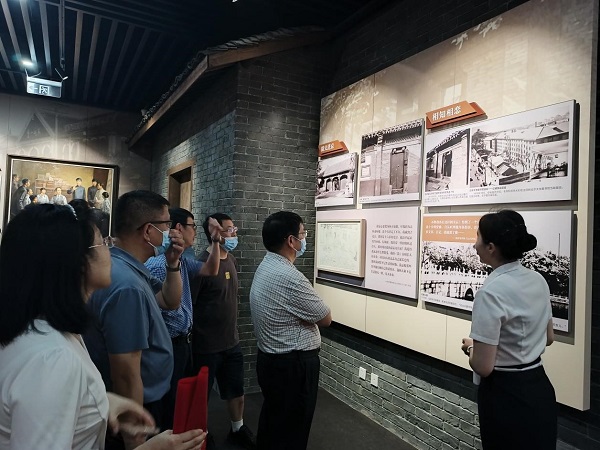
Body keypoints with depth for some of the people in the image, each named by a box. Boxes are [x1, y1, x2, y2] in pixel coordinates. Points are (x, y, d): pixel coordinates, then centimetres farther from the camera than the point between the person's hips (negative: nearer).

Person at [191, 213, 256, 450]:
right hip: (207, 345, -7)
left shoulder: (231, 260, 3)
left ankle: (238, 430, 41)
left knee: (237, 390, 20)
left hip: (232, 341, 7)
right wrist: (193, 337, -13)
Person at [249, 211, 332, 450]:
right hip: (293, 364, -9)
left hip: (270, 358, 9)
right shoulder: (289, 278, -27)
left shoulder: (265, 267, 4)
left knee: (272, 420, 24)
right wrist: (317, 309, 2)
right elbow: (325, 318, -15)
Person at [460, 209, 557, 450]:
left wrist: (470, 347, -4)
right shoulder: (538, 280, -2)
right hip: (540, 389, 7)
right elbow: (548, 338, 13)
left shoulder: (491, 292, -26)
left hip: (506, 397, -7)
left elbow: (483, 367, -22)